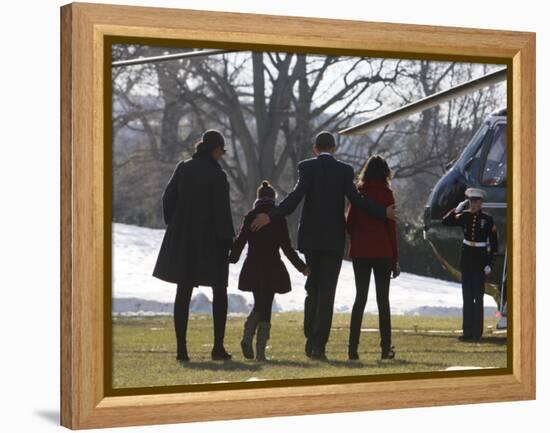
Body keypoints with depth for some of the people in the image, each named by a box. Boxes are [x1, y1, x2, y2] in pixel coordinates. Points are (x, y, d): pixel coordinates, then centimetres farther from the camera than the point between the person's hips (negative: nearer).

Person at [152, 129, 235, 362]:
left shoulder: (183, 168, 1)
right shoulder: (217, 175, -14)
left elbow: (168, 198, 3)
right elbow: (222, 211, -15)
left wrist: (173, 227, 13)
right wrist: (227, 239, -6)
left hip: (182, 239, 4)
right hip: (210, 240, -4)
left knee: (183, 293, 8)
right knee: (219, 292, 11)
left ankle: (181, 348, 4)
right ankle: (218, 347, 7)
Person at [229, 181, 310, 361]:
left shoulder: (250, 216, 2)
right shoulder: (279, 218, -3)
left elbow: (239, 241, 2)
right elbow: (286, 247, -5)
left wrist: (230, 259, 17)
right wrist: (301, 267, 3)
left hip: (252, 269, 2)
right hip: (272, 269, -2)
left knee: (258, 305, 18)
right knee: (266, 307, 4)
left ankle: (247, 337, -5)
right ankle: (260, 351, -1)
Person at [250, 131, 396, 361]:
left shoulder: (306, 167, -2)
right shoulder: (345, 170, 0)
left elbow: (296, 196, -15)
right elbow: (356, 199, -8)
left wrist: (270, 216, -17)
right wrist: (383, 212, 3)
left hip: (310, 238, 1)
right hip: (334, 238, -1)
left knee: (313, 287, 16)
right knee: (327, 291, 1)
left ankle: (311, 340, 10)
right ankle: (319, 344, -6)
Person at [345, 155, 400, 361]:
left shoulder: (357, 192, 3)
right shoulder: (386, 194, -5)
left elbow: (349, 222, 4)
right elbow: (391, 226, -5)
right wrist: (395, 259, 0)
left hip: (360, 252, 2)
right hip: (382, 252, -2)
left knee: (360, 298, 7)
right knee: (383, 300, 5)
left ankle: (353, 348, -2)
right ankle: (386, 348, 4)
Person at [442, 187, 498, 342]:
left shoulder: (488, 219, -6)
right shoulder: (464, 216, 3)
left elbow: (493, 243, -5)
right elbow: (446, 222, -1)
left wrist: (489, 263, -10)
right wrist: (457, 209, -10)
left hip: (480, 259, -4)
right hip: (466, 259, 4)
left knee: (478, 296, -2)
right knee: (467, 296, 6)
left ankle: (477, 332, 2)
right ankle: (467, 331, 10)